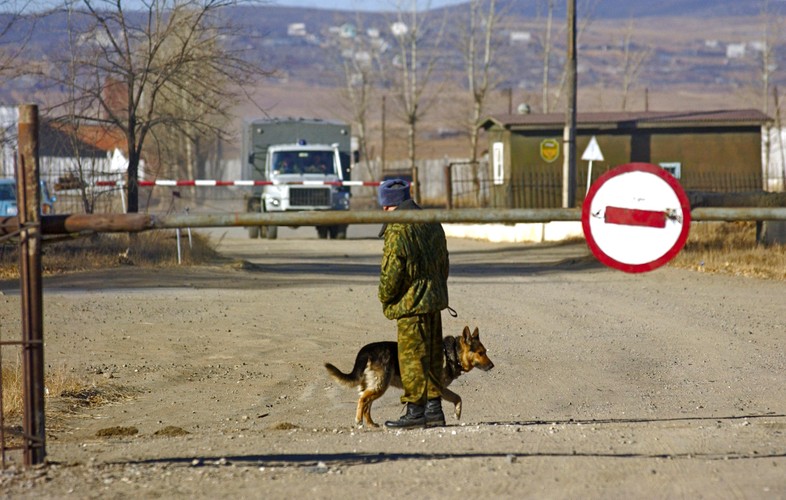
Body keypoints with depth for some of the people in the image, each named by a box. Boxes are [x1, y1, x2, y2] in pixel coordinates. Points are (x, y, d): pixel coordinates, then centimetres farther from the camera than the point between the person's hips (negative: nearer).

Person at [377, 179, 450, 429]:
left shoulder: (398, 230, -15)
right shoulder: (432, 224, 11)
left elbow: (391, 272, -16)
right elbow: (443, 263, 17)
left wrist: (385, 300, -2)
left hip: (410, 303, -9)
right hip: (434, 300, 9)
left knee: (412, 356, -3)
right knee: (432, 356, 13)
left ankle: (415, 410, -1)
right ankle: (434, 409, 17)